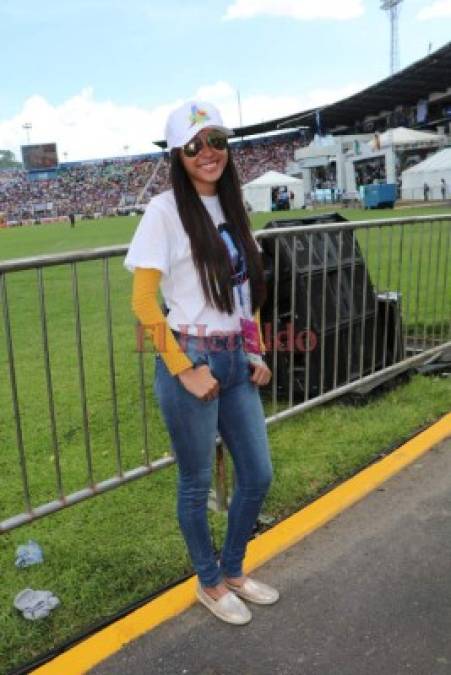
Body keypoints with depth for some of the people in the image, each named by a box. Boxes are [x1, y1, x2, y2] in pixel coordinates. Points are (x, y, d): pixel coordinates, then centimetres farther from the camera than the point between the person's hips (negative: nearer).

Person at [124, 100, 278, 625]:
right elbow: (143, 301, -14)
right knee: (196, 483, 11)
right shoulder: (166, 210, -11)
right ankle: (209, 584, 36)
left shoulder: (231, 207, 10)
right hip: (192, 364, -7)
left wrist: (256, 353, 9)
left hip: (237, 362, 7)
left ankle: (233, 571, 40)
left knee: (258, 476, 15)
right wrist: (184, 370, -15)